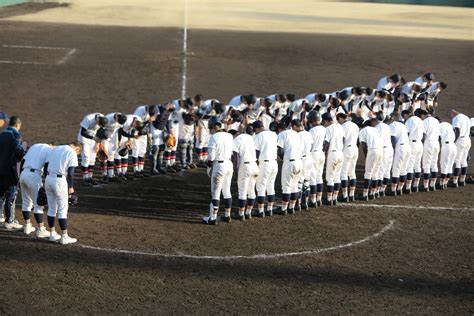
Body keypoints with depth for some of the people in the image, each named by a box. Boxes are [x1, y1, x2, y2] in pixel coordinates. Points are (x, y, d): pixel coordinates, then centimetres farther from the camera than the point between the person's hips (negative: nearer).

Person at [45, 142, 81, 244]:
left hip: (48, 179, 6)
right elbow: (70, 173, -11)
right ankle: (64, 237, 3)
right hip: (59, 181, -6)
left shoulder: (55, 149, 16)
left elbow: (46, 166, 15)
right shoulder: (72, 153, -4)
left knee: (51, 208, 16)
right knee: (63, 210, 1)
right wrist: (71, 188, -5)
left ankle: (52, 234, 22)